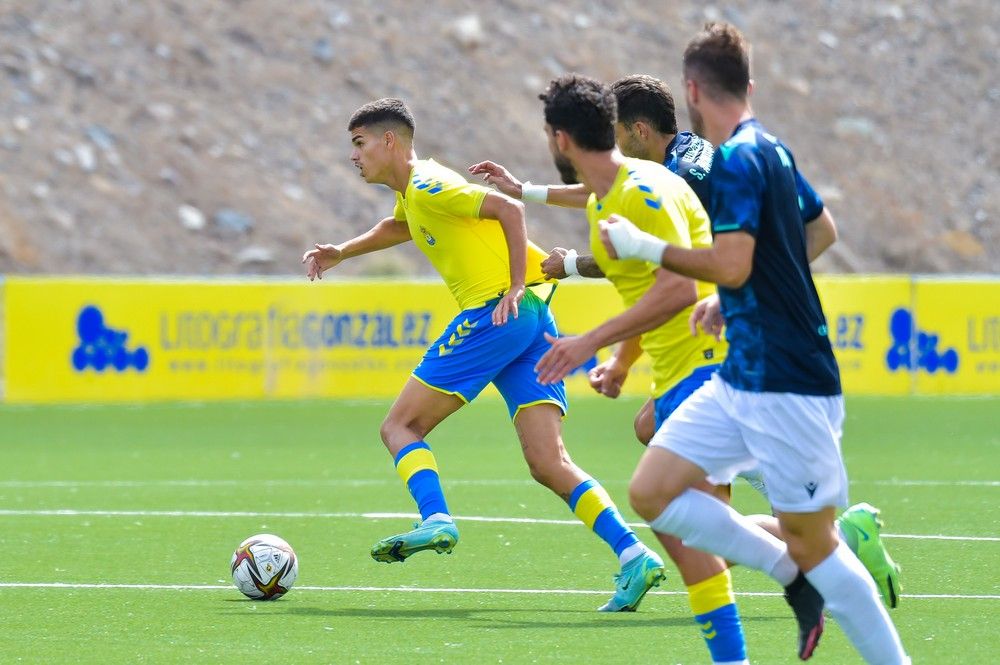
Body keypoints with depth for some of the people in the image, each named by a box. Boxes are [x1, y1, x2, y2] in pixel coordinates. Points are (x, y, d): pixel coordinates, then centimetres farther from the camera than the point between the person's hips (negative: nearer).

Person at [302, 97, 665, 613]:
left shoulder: (427, 185, -5)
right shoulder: (413, 192, 24)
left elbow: (509, 209, -15)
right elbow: (397, 227, 48)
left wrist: (515, 288, -19)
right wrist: (340, 252, 40)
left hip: (495, 315, -9)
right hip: (536, 320, 9)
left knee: (400, 426, -1)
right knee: (548, 463, -2)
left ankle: (436, 520, -22)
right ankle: (632, 554, -16)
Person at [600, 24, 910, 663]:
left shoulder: (737, 160, -16)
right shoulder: (772, 150, 12)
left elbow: (731, 266, -26)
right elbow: (821, 229, 27)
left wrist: (642, 246, -14)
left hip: (787, 385, -9)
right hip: (741, 380, 9)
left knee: (812, 544, -4)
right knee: (652, 491, 4)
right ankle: (798, 578, 11)